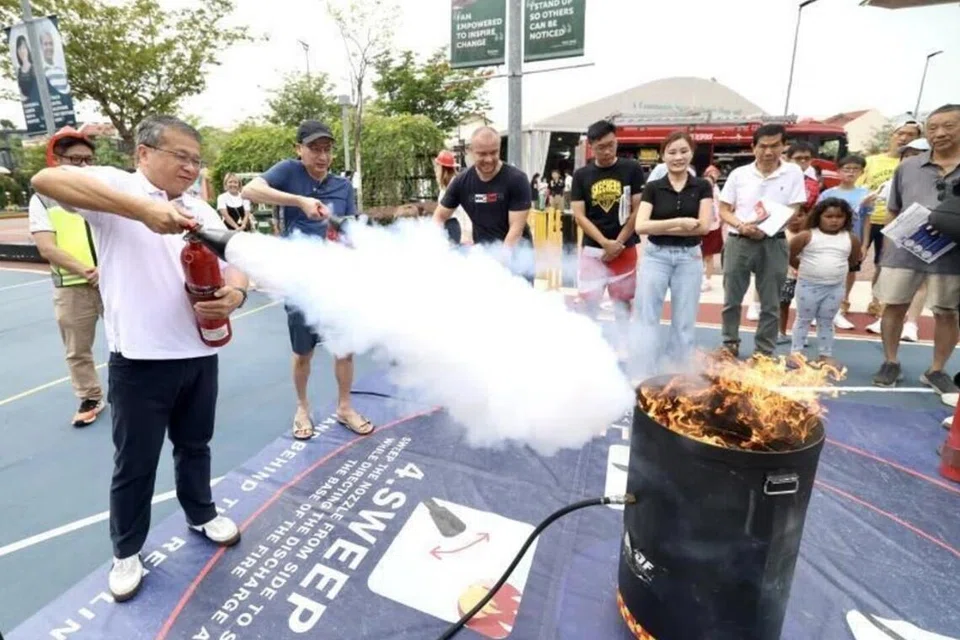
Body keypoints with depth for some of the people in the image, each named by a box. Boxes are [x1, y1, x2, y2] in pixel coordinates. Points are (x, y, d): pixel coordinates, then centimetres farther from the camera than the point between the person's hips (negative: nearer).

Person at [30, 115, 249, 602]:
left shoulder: (202, 211, 11)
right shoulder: (118, 189, -3)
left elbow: (233, 269, 6)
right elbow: (46, 180, -22)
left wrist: (234, 296, -18)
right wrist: (142, 209, -30)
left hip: (199, 353, 5)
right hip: (139, 359, -4)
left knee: (195, 444, 22)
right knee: (134, 461, 11)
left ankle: (201, 515, 44)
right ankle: (126, 552, 33)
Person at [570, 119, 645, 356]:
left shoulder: (632, 169, 0)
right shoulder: (581, 175, 2)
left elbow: (638, 211, -2)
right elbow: (579, 216, -3)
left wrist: (618, 243, -8)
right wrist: (605, 243, -12)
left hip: (625, 250, 0)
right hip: (592, 250, 1)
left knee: (623, 303, 7)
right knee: (589, 302, 1)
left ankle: (623, 351, 19)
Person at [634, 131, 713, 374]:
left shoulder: (702, 186, 3)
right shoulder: (652, 187, 1)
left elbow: (704, 226, -7)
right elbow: (640, 226, -11)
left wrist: (661, 228, -11)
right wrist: (679, 222, -18)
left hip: (689, 258, 1)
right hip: (656, 256, 0)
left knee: (684, 323, 9)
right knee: (647, 319, -1)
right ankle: (646, 377, 8)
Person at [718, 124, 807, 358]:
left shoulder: (793, 173, 2)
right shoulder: (738, 174, 3)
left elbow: (793, 212, 0)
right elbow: (724, 210, 5)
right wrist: (741, 225, -14)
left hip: (773, 244, 0)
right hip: (738, 242, 1)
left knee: (770, 304, 6)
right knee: (731, 299, 7)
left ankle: (765, 352, 18)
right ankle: (730, 344, 24)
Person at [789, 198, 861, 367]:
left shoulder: (851, 238, 1)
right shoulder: (806, 236, -8)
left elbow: (854, 260, 15)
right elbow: (789, 255, -2)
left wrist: (838, 269, 8)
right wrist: (804, 268, 3)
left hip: (836, 288, 3)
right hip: (808, 285, -2)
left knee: (826, 322, 12)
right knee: (803, 319, 8)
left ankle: (826, 355, 21)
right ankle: (796, 352, 15)